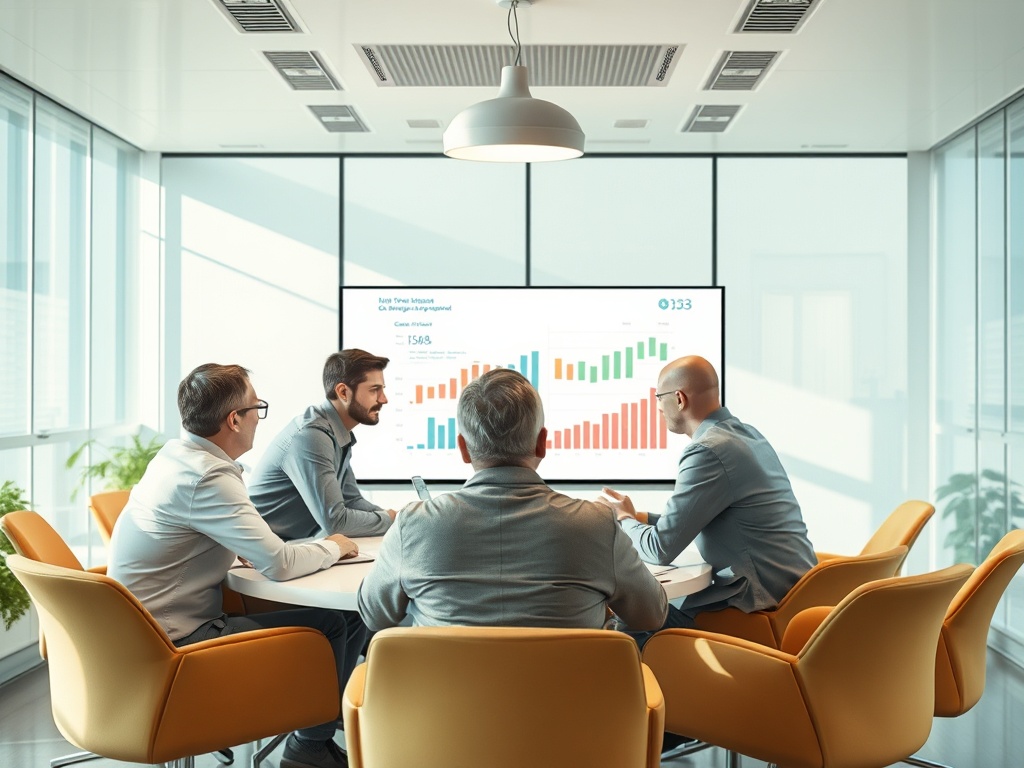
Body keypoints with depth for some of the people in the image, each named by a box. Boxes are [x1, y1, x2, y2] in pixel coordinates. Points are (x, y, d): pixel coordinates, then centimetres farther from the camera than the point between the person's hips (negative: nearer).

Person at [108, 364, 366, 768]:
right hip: (177, 641, -9)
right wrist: (332, 547, -6)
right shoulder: (207, 477, -24)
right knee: (327, 624, -10)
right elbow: (279, 564, -26)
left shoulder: (175, 454, 5)